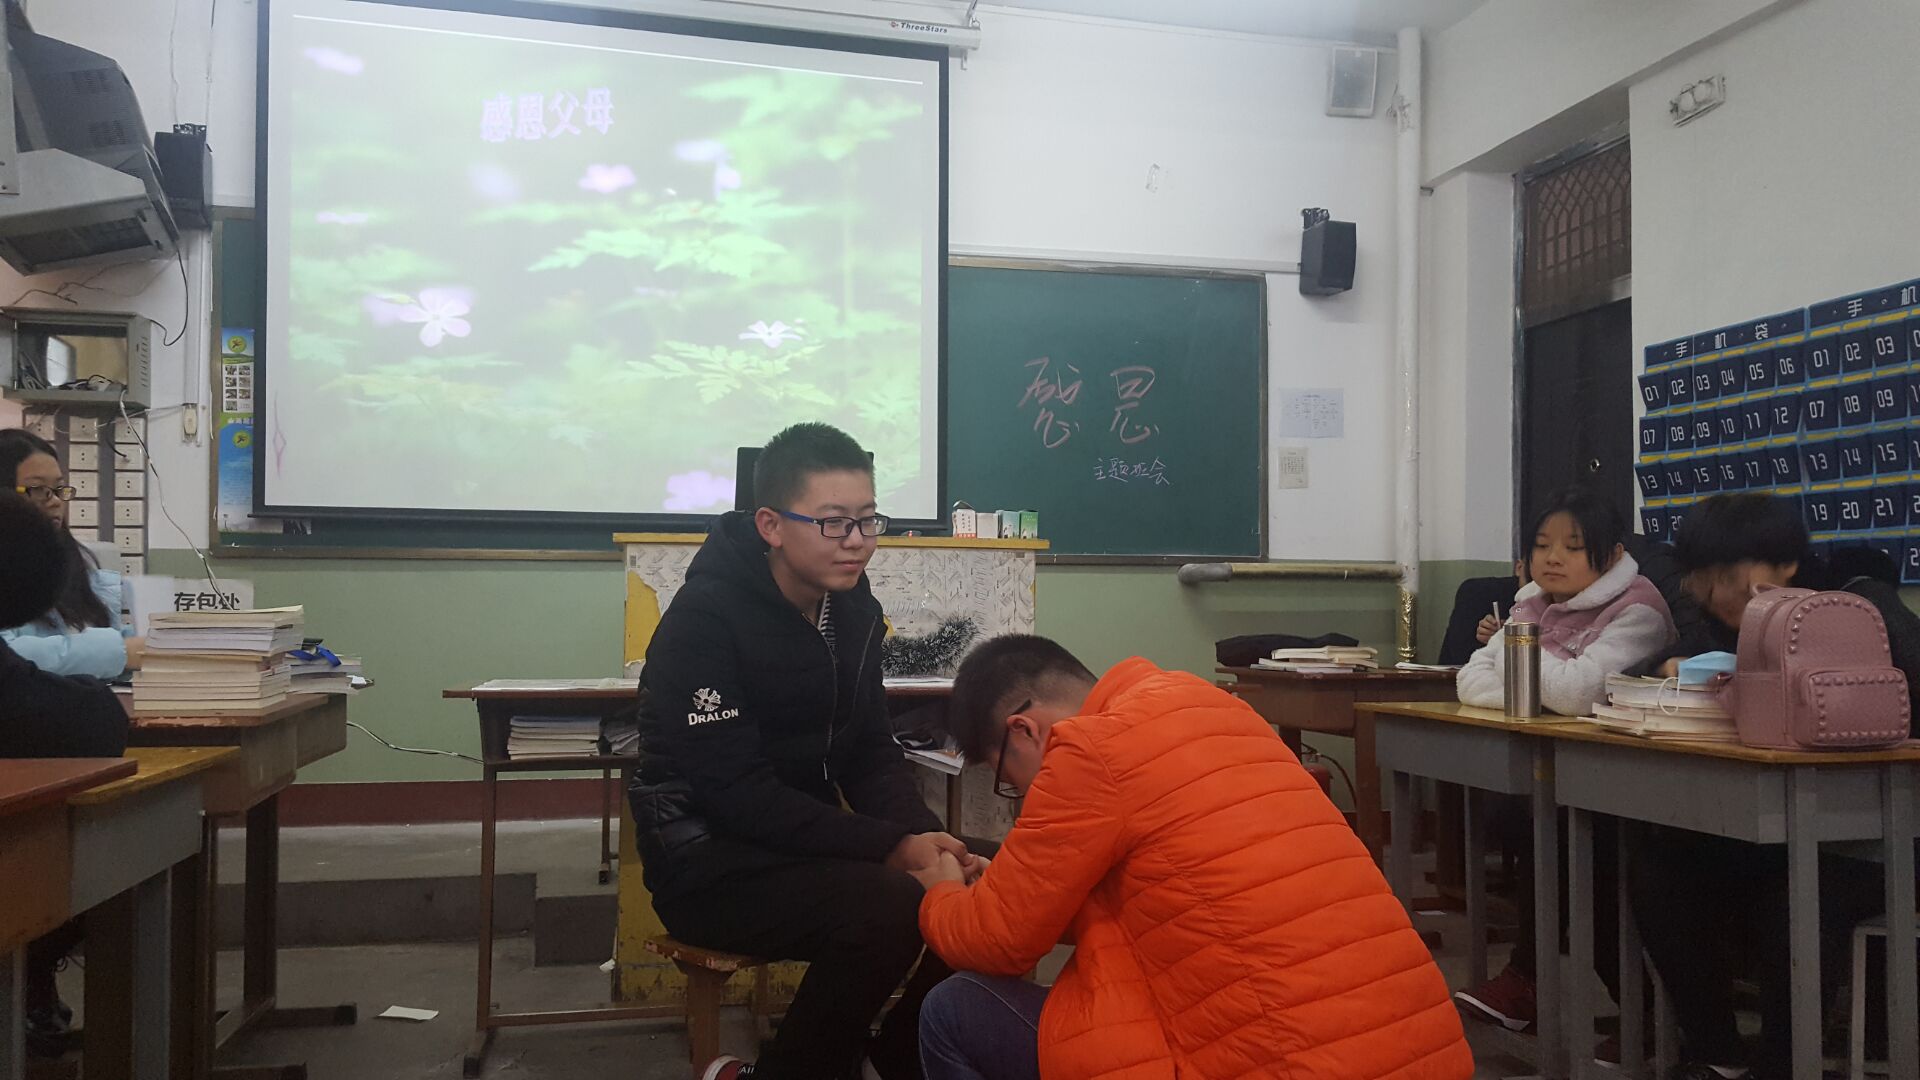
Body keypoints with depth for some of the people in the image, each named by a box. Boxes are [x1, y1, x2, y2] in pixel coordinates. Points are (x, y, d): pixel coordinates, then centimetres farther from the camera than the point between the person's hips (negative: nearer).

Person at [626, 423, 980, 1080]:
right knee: (888, 908, -29)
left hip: (808, 841, 7)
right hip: (708, 857, -7)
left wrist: (927, 840, -14)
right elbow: (736, 791, -24)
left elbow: (872, 756, 6)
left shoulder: (853, 609, 4)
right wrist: (891, 849, -28)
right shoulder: (706, 618, -19)